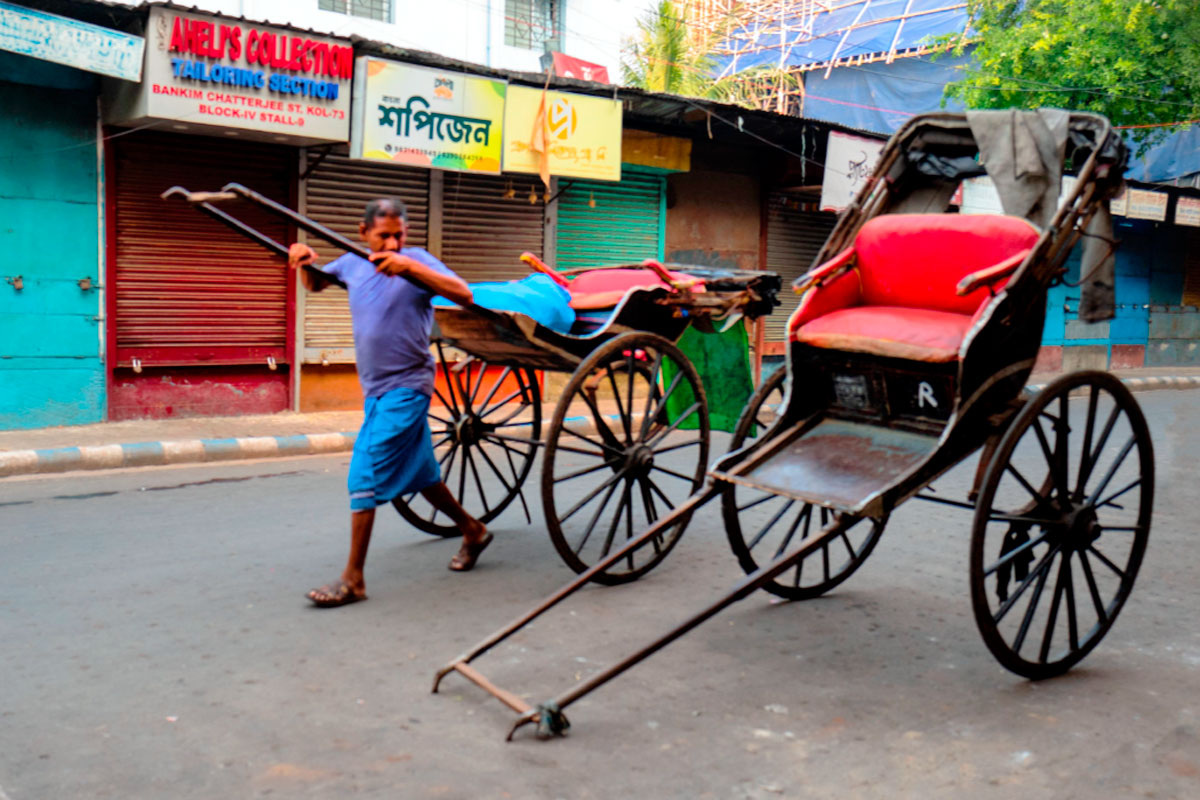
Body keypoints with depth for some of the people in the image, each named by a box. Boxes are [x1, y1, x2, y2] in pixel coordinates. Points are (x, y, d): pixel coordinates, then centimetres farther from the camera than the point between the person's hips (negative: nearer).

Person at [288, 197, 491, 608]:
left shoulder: (416, 260, -9)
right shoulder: (353, 263, 7)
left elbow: (463, 295, -22)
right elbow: (313, 284, 23)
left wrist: (408, 267, -32)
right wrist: (306, 262, -1)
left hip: (406, 389, -7)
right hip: (375, 389, 7)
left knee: (365, 476, -11)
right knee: (418, 474, 18)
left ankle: (353, 579, -3)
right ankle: (473, 531, 38)